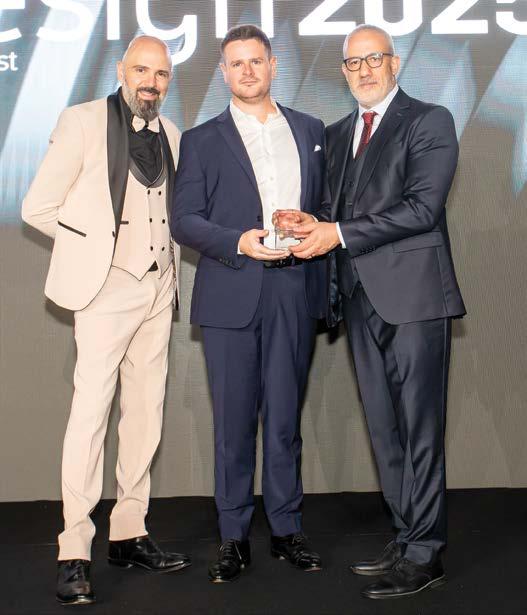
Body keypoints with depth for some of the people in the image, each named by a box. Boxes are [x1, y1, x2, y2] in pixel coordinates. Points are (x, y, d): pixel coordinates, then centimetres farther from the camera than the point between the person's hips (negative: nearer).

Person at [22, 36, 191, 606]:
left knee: (145, 413, 8)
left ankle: (129, 535, 19)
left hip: (159, 287, 6)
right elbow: (38, 207, -4)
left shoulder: (171, 135, 13)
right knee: (91, 410, -9)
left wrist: (172, 253, 10)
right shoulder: (83, 121, -3)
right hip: (107, 285, -6)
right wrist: (98, 240, -4)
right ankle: (74, 552, -2)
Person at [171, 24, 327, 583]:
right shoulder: (201, 140, 8)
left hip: (293, 292, 2)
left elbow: (325, 204, 15)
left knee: (285, 417, 8)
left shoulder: (310, 131, 15)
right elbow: (183, 219, 1)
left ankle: (286, 529, 21)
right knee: (233, 422, 4)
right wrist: (239, 242, -15)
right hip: (231, 296, -1)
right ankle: (233, 538, 16)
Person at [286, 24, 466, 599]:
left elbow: (422, 206, -13)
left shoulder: (429, 121, -1)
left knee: (418, 429, -3)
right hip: (361, 298, 7)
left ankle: (422, 555, 6)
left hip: (412, 294, -7)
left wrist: (339, 233, -16)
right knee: (384, 428, 11)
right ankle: (407, 537, 23)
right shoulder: (336, 134, 19)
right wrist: (313, 226, -3)